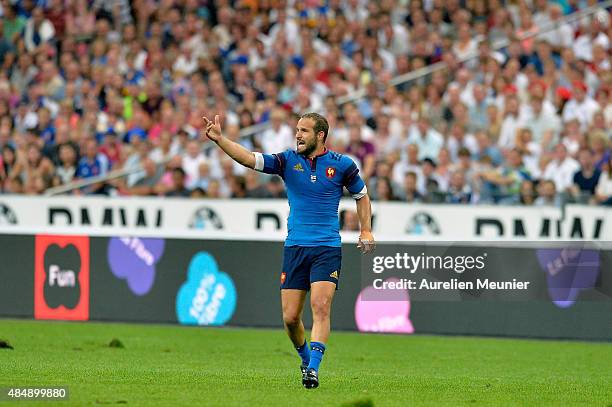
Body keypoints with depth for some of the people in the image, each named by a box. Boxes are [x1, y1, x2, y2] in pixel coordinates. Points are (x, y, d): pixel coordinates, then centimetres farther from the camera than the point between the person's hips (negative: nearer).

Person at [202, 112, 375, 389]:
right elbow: (249, 159, -9)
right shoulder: (288, 160, 3)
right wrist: (219, 139, -22)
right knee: (290, 317, 0)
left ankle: (313, 369, -21)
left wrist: (366, 230, 7)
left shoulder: (342, 165, 1)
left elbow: (361, 195, 17)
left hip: (328, 249, -2)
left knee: (321, 307, -18)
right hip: (295, 248, 2)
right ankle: (305, 358, 27)